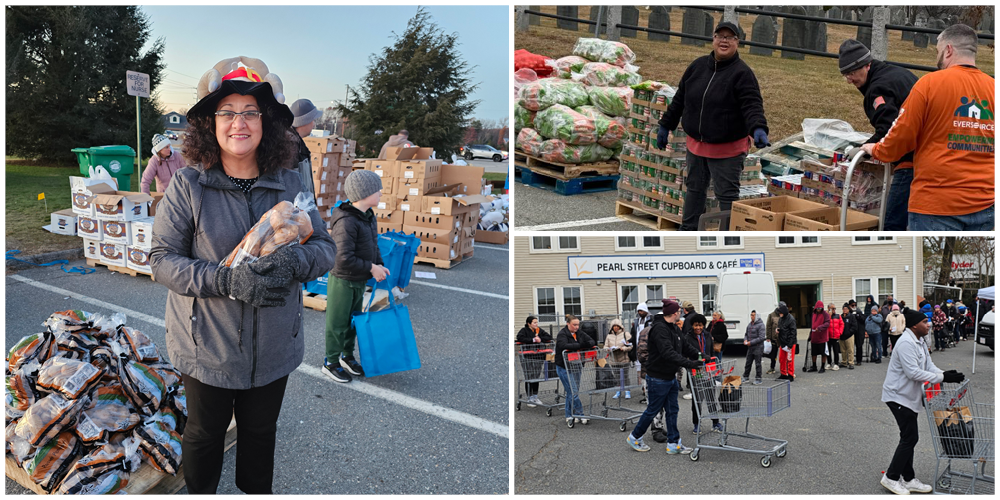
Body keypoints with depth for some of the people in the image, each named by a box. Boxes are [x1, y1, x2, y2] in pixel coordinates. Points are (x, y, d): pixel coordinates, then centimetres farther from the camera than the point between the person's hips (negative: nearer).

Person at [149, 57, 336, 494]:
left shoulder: (289, 184, -4)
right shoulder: (188, 185, -10)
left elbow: (325, 247, -1)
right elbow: (162, 259, -11)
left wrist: (294, 261, -25)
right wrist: (227, 280, -26)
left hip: (273, 346, 2)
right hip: (208, 344, -2)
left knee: (260, 431, 20)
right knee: (205, 433, 17)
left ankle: (257, 493, 44)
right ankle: (199, 494, 43)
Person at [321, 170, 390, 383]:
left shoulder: (369, 216, 3)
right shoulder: (346, 222, -27)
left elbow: (373, 244, 17)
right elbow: (344, 259, -30)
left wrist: (379, 265, 2)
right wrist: (371, 268, -20)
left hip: (359, 281, 9)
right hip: (343, 281, -9)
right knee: (337, 323, 7)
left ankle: (347, 356, 39)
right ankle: (330, 363, 22)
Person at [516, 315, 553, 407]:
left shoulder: (539, 330, 14)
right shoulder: (524, 330, 0)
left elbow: (549, 337, 9)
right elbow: (520, 338, -18)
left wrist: (540, 339, -8)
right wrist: (533, 340, -17)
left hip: (539, 357, 5)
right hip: (529, 357, -5)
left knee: (537, 377, 11)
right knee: (529, 377, -6)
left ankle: (535, 397, 22)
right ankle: (530, 398, 2)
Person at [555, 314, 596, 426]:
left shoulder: (580, 334, 8)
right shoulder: (562, 334, -12)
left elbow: (592, 341, 4)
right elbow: (564, 346, -30)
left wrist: (588, 344, -19)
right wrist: (580, 345, -34)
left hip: (576, 367, 7)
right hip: (564, 368, -7)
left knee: (571, 392, 12)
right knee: (573, 392, -9)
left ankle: (569, 416, 20)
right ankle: (580, 415, -5)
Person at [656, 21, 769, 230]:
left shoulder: (742, 73, -13)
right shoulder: (698, 66, 4)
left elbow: (752, 105, -21)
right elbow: (680, 99, 12)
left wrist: (758, 129, -39)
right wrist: (665, 125, 15)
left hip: (727, 149, -6)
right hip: (696, 144, 6)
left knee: (727, 194, -1)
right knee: (695, 188, 19)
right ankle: (689, 230, 34)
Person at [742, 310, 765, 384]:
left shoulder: (760, 325, -13)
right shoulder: (750, 324, 10)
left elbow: (761, 337, -18)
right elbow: (746, 334, 21)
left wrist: (751, 342, -19)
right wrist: (745, 340, 0)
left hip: (758, 347, -7)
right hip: (750, 348, 7)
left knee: (758, 364, 1)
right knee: (748, 362, 13)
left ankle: (758, 379, 10)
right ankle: (745, 377, 24)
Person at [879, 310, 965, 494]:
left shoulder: (920, 342, 12)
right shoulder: (906, 343, -22)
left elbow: (929, 366, 8)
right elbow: (913, 372, -27)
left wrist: (945, 374, -12)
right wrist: (942, 378, -25)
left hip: (909, 396, 10)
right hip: (898, 396, -10)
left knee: (909, 438, 14)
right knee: (910, 437, -8)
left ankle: (908, 479, 22)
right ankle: (891, 477, 2)